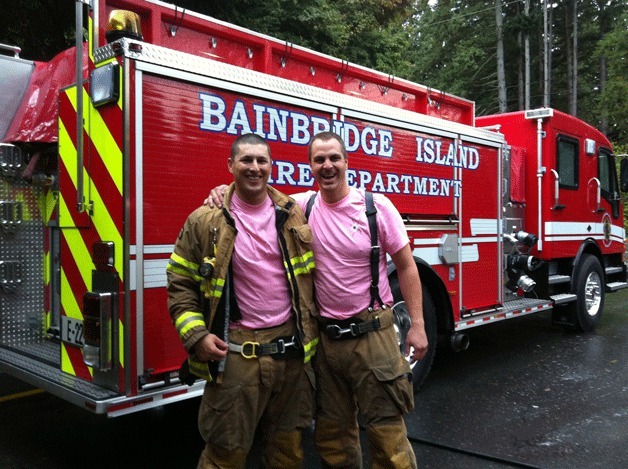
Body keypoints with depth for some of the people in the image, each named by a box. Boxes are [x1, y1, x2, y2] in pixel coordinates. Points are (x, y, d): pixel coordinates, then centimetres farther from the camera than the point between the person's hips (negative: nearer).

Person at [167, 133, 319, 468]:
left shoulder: (295, 216, 6)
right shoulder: (205, 221, -3)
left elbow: (310, 275, 12)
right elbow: (181, 284, 0)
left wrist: (312, 329, 7)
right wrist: (196, 336, -11)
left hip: (293, 351, 3)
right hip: (235, 353, -3)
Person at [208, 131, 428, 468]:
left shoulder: (377, 206, -6)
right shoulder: (302, 206, 0)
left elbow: (405, 266, -2)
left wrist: (417, 325, -6)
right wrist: (224, 192, -7)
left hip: (372, 334, -3)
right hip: (325, 336, 3)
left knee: (386, 427, 4)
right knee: (332, 428, 16)